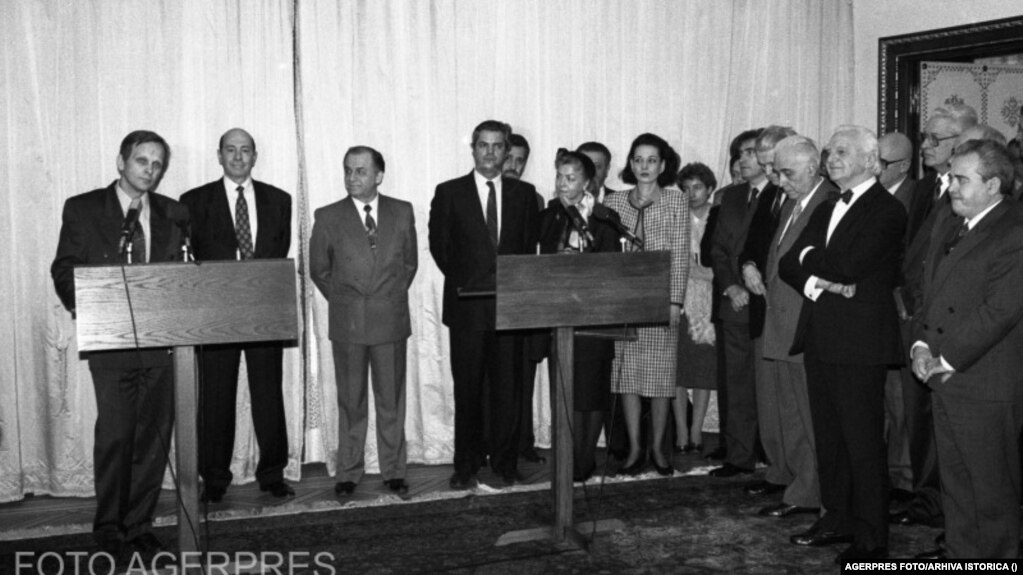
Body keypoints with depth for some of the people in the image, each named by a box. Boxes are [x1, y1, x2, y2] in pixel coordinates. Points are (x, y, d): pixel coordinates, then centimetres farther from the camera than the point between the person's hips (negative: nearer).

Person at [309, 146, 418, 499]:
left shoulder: (402, 213, 5)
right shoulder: (328, 218, 1)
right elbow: (318, 269, 9)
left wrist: (393, 297, 8)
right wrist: (341, 301, 6)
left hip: (391, 320, 1)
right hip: (347, 323, -1)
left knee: (392, 400, 6)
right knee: (350, 402, 5)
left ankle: (393, 471, 17)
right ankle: (348, 473, 15)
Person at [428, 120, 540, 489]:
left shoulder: (524, 194, 11)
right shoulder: (449, 193, 5)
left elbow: (529, 246, 11)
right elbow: (439, 245, 5)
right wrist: (463, 283, 0)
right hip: (467, 306, -1)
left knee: (508, 388, 3)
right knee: (467, 389, 3)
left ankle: (505, 463, 14)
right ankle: (466, 465, 13)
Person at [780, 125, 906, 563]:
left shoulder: (886, 210, -7)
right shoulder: (826, 210, 18)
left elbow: (850, 263, -21)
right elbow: (788, 263, 10)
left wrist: (810, 257, -3)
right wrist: (817, 284, -10)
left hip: (859, 341, -8)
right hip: (820, 337, 8)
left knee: (863, 441, -2)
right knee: (828, 437, 14)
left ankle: (871, 539, 7)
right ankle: (837, 519, 27)